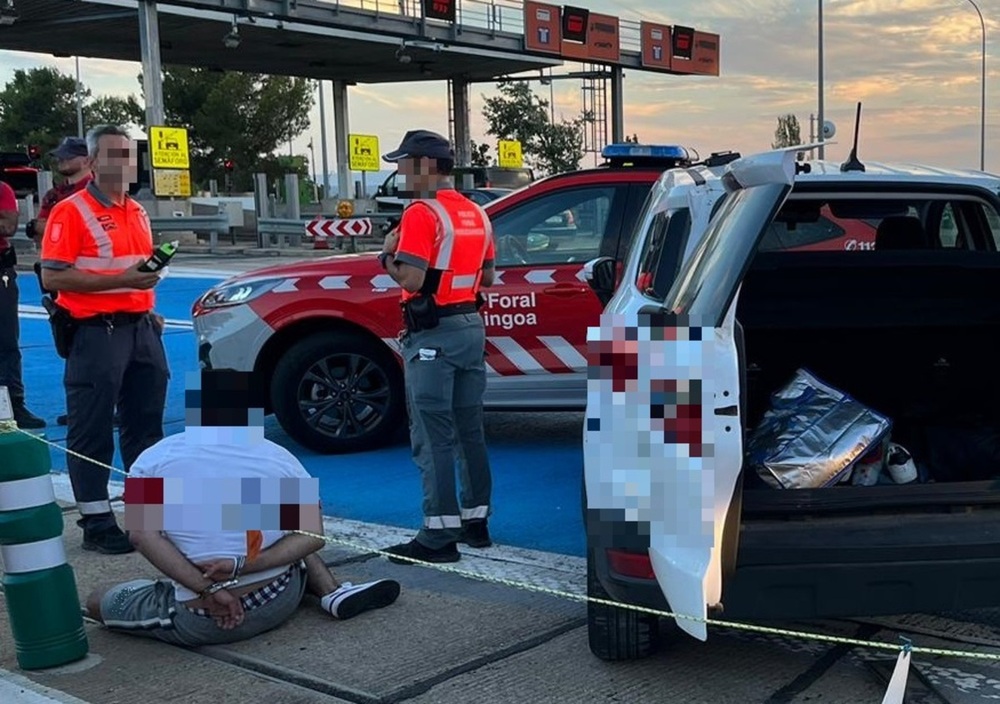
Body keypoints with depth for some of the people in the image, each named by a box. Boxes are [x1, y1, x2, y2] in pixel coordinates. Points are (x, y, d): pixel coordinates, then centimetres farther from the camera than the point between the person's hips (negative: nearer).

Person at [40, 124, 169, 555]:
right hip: (97, 333, -8)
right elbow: (52, 277, -16)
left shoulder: (137, 212, 15)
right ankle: (97, 523, 7)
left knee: (146, 424, 14)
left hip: (141, 328, 8)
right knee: (92, 432, 0)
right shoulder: (71, 212, -8)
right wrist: (122, 280, -21)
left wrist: (150, 311, 13)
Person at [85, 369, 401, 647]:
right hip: (279, 602, 4)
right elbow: (312, 536, -6)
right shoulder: (279, 457, 1)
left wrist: (206, 589, -19)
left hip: (201, 623, -3)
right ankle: (333, 594, 11)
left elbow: (142, 533, -16)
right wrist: (241, 565, -15)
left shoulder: (155, 459, -3)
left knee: (98, 601, 18)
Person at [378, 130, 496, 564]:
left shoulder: (422, 213, -13)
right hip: (472, 327, 9)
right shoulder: (475, 213, 13)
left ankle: (439, 536, -2)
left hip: (434, 336, -8)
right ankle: (476, 521, 23)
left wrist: (387, 257, -4)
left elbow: (411, 279, -21)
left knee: (433, 439, -5)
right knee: (470, 432, 15)